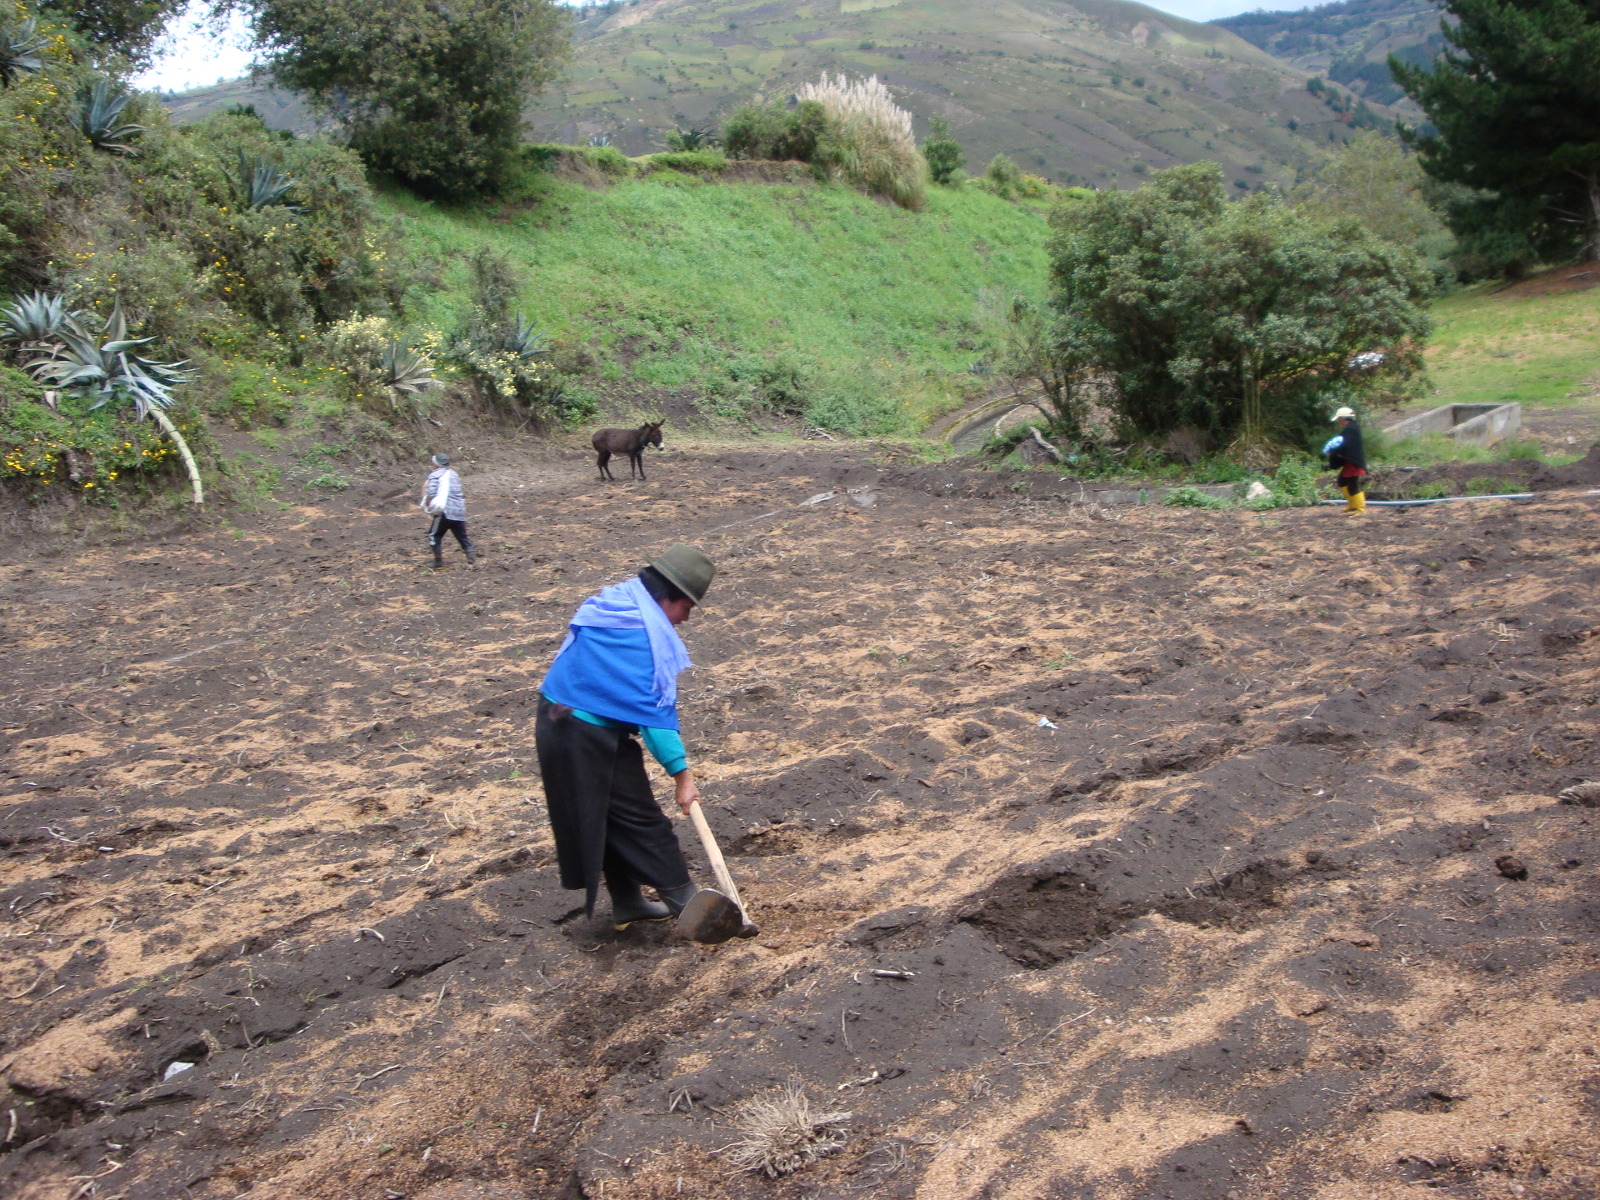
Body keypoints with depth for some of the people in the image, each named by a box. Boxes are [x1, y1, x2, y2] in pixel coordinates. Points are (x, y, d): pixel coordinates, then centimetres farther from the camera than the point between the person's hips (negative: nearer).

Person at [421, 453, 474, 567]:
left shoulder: (435, 475, -2)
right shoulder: (454, 474, 18)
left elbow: (431, 495, -12)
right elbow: (463, 493, 21)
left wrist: (427, 505, 2)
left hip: (445, 511, -6)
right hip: (460, 512, 6)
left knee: (434, 536, 8)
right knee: (463, 537, 13)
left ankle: (438, 562, 7)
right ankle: (472, 561, 5)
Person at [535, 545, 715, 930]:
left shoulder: (618, 601, 10)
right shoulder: (644, 628, -20)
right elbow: (653, 707, -22)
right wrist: (681, 774, -19)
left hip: (559, 725, 10)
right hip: (588, 738, -9)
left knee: (607, 819, 18)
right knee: (641, 818, 0)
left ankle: (627, 904, 29)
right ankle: (684, 901, 10)